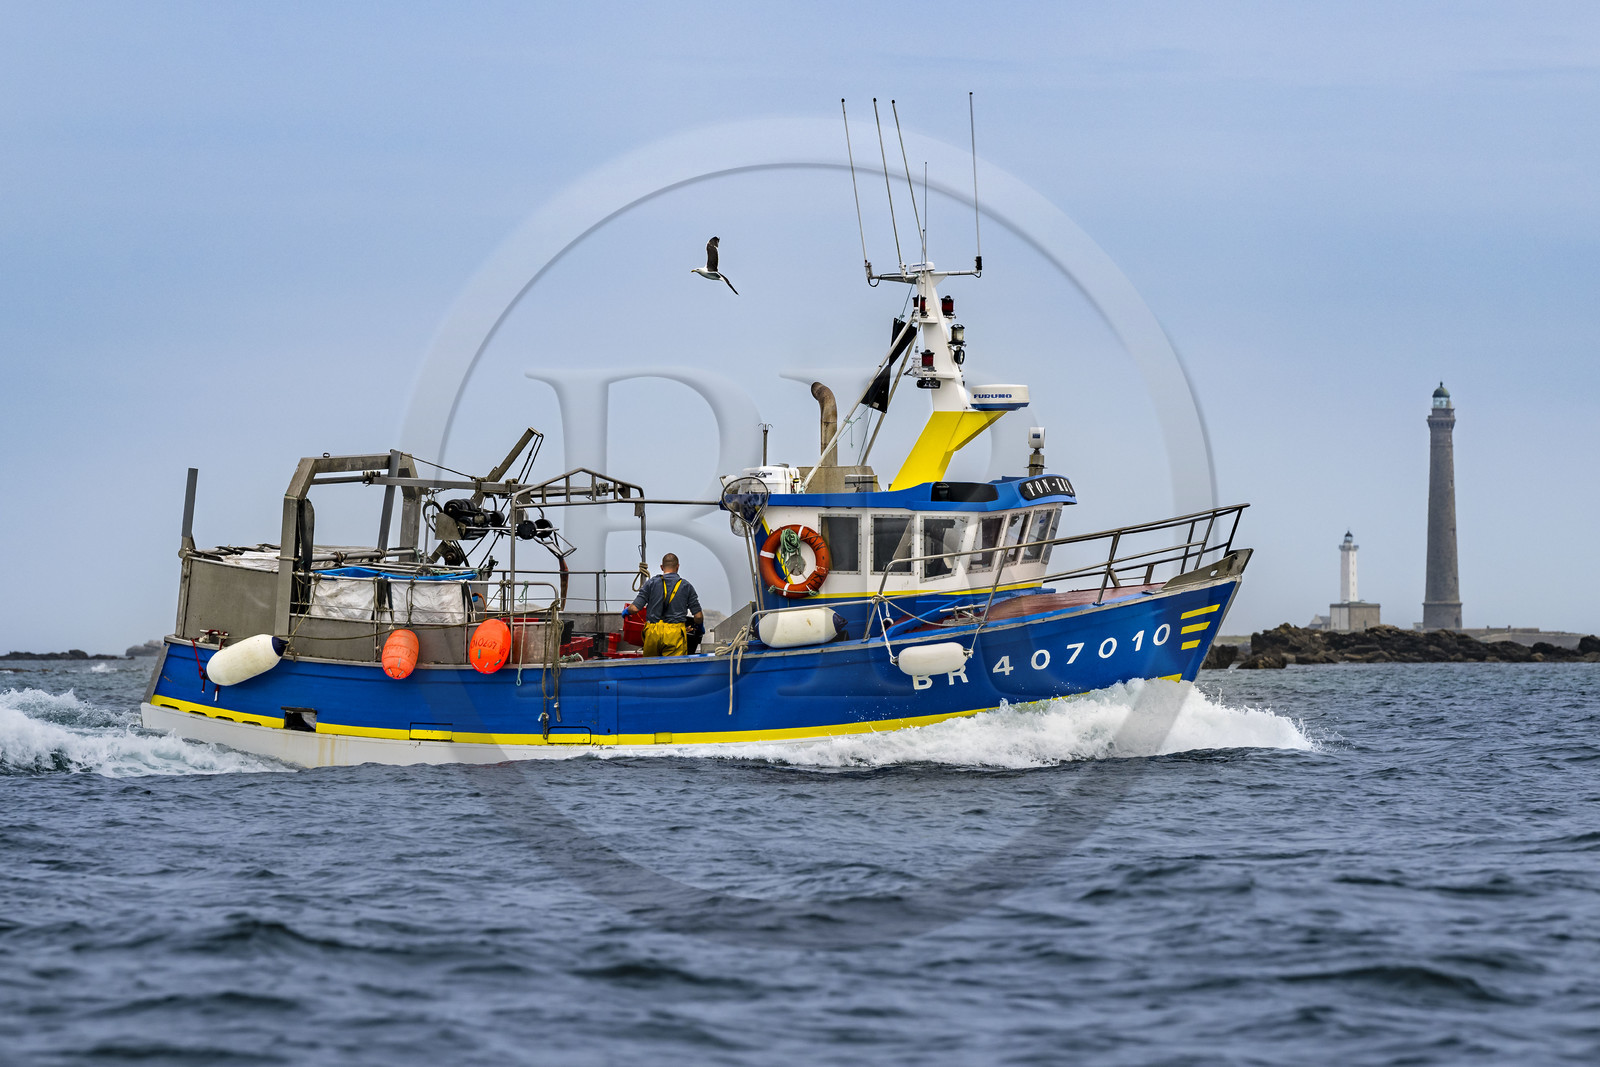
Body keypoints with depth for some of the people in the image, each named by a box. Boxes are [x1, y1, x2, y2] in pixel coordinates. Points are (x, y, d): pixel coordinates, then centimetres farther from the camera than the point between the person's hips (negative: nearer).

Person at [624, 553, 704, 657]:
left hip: (653, 633, 1)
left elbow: (635, 608, 0)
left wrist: (626, 611, 24)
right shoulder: (686, 586, 7)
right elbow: (698, 616, 5)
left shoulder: (651, 583, 6)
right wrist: (700, 626, 28)